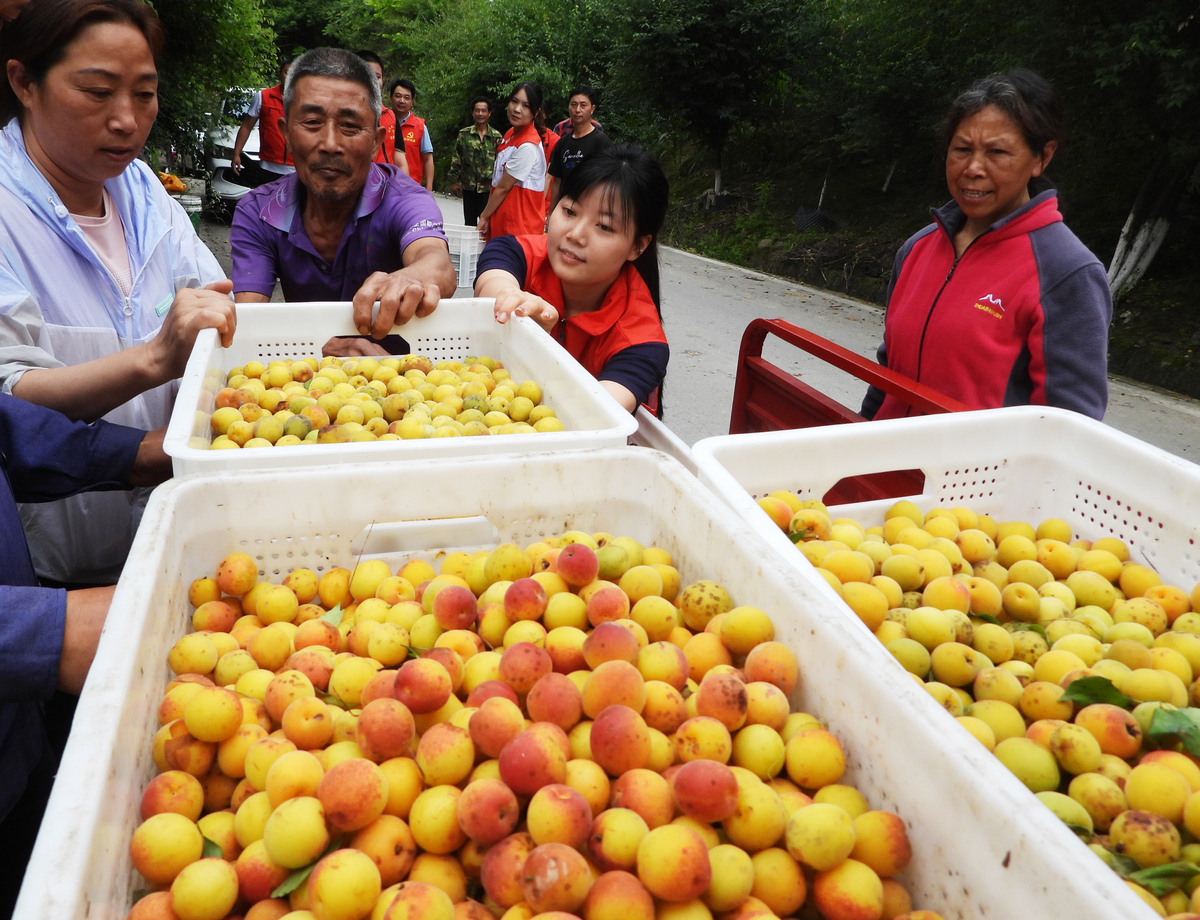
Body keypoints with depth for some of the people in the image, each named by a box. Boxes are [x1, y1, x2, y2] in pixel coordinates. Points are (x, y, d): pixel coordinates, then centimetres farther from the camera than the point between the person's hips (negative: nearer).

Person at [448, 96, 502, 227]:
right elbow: (456, 160, 7)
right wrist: (454, 181, 3)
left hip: (489, 187, -1)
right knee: (469, 222, 8)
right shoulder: (464, 134, 5)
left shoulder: (496, 136, 4)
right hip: (469, 186, 1)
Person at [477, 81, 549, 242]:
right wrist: (487, 218, 8)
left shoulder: (528, 146, -18)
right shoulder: (511, 134, 10)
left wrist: (484, 217, -1)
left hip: (519, 229, -9)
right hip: (500, 222, 9)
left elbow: (503, 188, -13)